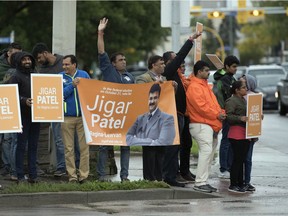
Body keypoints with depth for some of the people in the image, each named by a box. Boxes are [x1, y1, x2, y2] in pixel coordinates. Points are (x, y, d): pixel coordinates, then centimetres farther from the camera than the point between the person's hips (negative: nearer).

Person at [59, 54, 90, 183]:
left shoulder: (84, 75, 6)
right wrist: (72, 86, -15)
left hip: (83, 116, 0)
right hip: (67, 118, 0)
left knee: (84, 147, -1)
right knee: (69, 148, 3)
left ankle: (84, 175, 4)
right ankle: (72, 176, 8)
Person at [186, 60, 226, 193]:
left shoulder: (204, 85, 22)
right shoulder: (194, 87, -11)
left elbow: (212, 103, 24)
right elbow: (201, 107, -18)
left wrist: (221, 112, 6)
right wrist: (217, 115, -12)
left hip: (209, 125, 10)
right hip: (201, 125, -10)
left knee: (209, 152, 9)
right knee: (206, 151, -16)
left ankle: (203, 182, 12)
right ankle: (200, 183, -17)